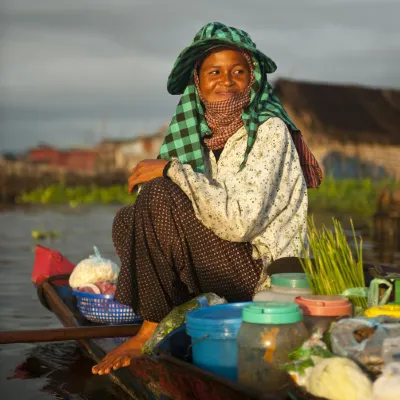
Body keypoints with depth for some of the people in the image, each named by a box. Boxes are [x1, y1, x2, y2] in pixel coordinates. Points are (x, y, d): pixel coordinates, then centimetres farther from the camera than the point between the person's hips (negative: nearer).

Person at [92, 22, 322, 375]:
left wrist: (172, 170, -20)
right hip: (226, 263, 8)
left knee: (158, 194, -22)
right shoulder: (208, 133, 9)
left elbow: (240, 221, -24)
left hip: (262, 272, -8)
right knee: (127, 221, 4)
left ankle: (150, 332, -10)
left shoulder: (270, 131, -12)